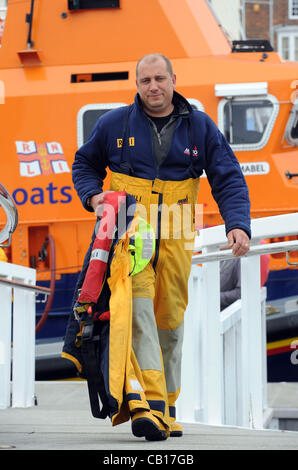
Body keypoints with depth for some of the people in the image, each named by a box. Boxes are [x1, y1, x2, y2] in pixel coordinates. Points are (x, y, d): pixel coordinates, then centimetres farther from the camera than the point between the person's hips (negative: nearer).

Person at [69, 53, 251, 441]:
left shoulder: (199, 126, 4)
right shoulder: (114, 124, 3)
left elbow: (228, 179, 2)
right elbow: (85, 163, 19)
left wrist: (238, 225, -14)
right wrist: (93, 196, -2)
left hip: (175, 241, 2)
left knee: (170, 321, 8)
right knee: (139, 310, -19)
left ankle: (167, 406, 23)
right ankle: (151, 405, -29)